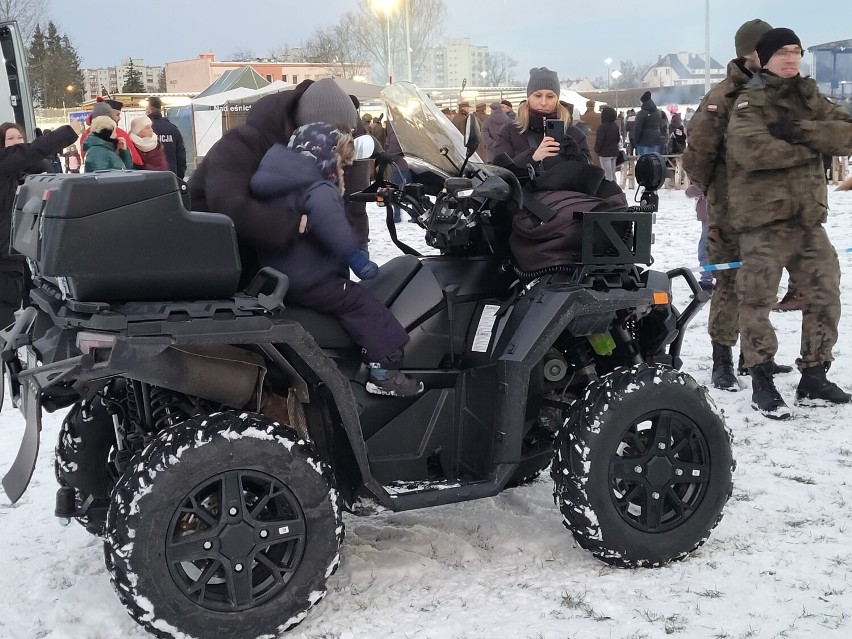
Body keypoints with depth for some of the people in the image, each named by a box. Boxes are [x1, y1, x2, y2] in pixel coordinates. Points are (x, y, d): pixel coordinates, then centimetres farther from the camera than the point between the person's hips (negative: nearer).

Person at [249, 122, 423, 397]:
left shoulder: (278, 180, 11)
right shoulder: (318, 189, -20)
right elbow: (330, 223, -42)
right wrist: (355, 255, -43)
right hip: (306, 281, -10)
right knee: (363, 304, -9)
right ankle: (385, 371, -13)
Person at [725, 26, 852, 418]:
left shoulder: (809, 97, 14)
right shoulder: (751, 102, -4)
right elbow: (751, 149, -24)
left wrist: (801, 131, -15)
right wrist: (809, 149, -13)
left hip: (808, 218, 6)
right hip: (763, 218, -6)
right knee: (757, 302, -2)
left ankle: (814, 378, 20)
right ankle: (762, 383, 10)